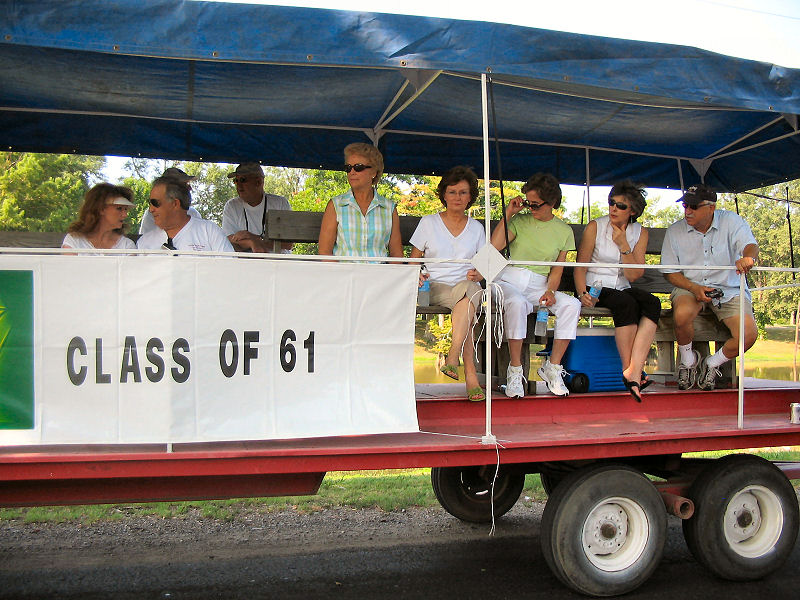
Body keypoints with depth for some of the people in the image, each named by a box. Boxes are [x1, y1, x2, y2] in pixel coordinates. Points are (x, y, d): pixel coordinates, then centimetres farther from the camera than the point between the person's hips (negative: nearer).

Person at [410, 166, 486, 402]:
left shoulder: (476, 228, 17)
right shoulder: (428, 223, 11)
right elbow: (413, 260, 10)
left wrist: (478, 275, -8)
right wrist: (416, 276, -12)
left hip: (468, 286, 2)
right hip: (436, 288, -2)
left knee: (471, 288, -37)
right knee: (467, 297, -35)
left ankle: (452, 357, -43)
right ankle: (470, 374, -41)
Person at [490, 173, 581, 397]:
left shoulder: (564, 231, 11)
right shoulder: (520, 221, 6)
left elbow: (557, 269, 9)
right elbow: (494, 246, -8)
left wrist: (550, 291, -10)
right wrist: (508, 213, -4)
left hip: (539, 286, 3)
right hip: (509, 280, -2)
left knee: (572, 304, -26)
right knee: (517, 302, -38)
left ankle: (552, 367, -16)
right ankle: (515, 370, -26)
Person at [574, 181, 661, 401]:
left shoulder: (640, 233, 6)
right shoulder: (595, 227, -1)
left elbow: (633, 276, -2)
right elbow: (580, 266, -3)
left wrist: (624, 246, -13)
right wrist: (582, 293, -21)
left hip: (622, 288, 4)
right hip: (595, 288, -3)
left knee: (652, 302, -28)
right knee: (627, 303, -34)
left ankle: (633, 372, -39)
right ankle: (629, 370, -27)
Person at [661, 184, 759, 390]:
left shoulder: (731, 222, -4)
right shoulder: (674, 231, -2)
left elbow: (750, 245, -19)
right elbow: (670, 272, 1)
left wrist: (748, 258, -45)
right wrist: (694, 288, -17)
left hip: (729, 289, 0)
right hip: (690, 287, 0)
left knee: (748, 334, -22)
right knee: (682, 315, -35)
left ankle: (712, 364, 9)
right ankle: (688, 360, -3)